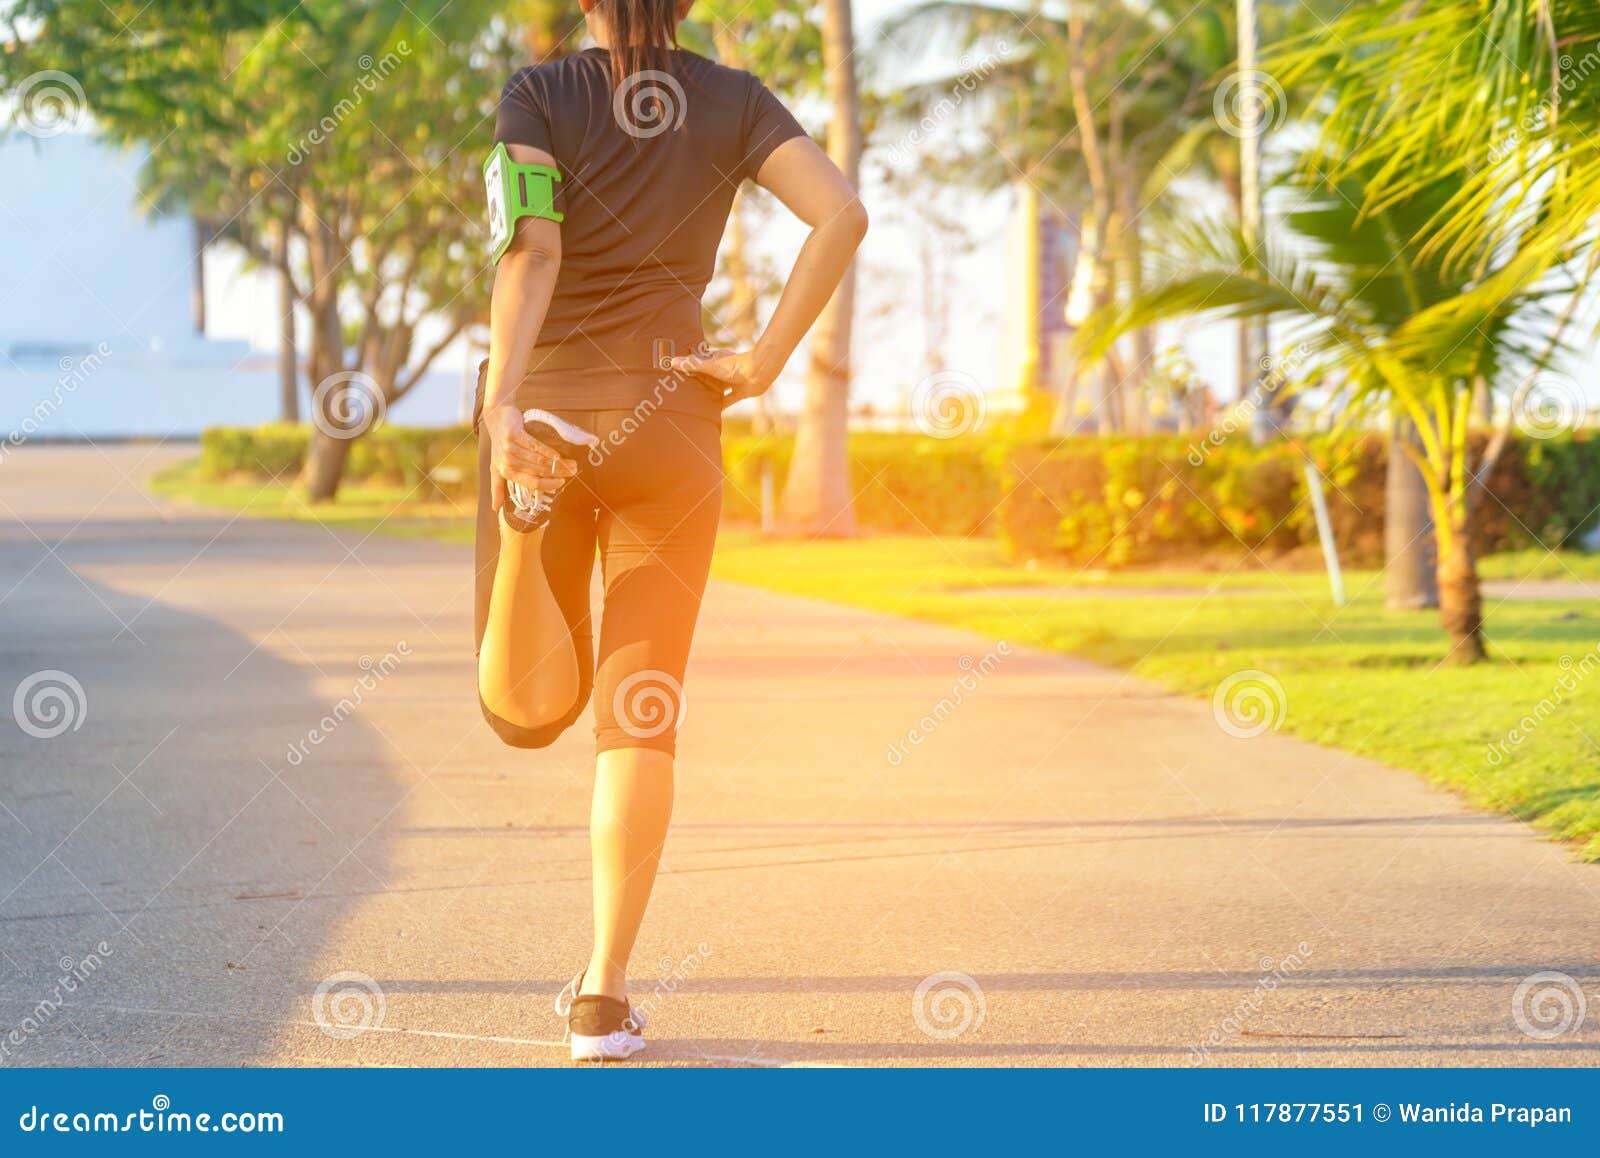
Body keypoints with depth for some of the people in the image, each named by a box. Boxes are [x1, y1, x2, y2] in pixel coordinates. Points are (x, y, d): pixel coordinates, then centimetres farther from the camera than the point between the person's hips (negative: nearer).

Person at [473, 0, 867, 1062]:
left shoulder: (538, 96, -1)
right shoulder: (733, 102, 4)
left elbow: (532, 252, -17)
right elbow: (842, 214, -11)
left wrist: (501, 407, -28)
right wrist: (764, 365, -7)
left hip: (545, 412, -1)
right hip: (669, 426, 1)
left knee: (532, 711, 11)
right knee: (641, 715, 4)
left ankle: (526, 523, -22)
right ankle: (604, 996, -3)